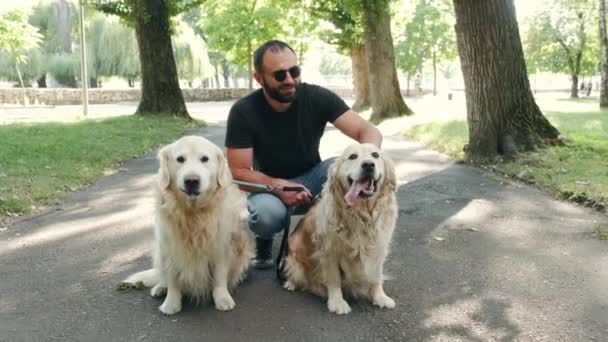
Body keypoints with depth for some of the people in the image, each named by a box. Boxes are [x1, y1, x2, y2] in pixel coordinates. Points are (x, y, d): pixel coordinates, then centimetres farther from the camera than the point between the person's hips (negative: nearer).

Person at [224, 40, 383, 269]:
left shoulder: (318, 97, -17)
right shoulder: (243, 111, -19)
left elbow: (369, 131, -22)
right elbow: (237, 172, -18)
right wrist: (279, 187, -36)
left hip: (312, 179, 2)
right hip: (269, 186, -1)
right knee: (266, 214, -36)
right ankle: (265, 239, 3)